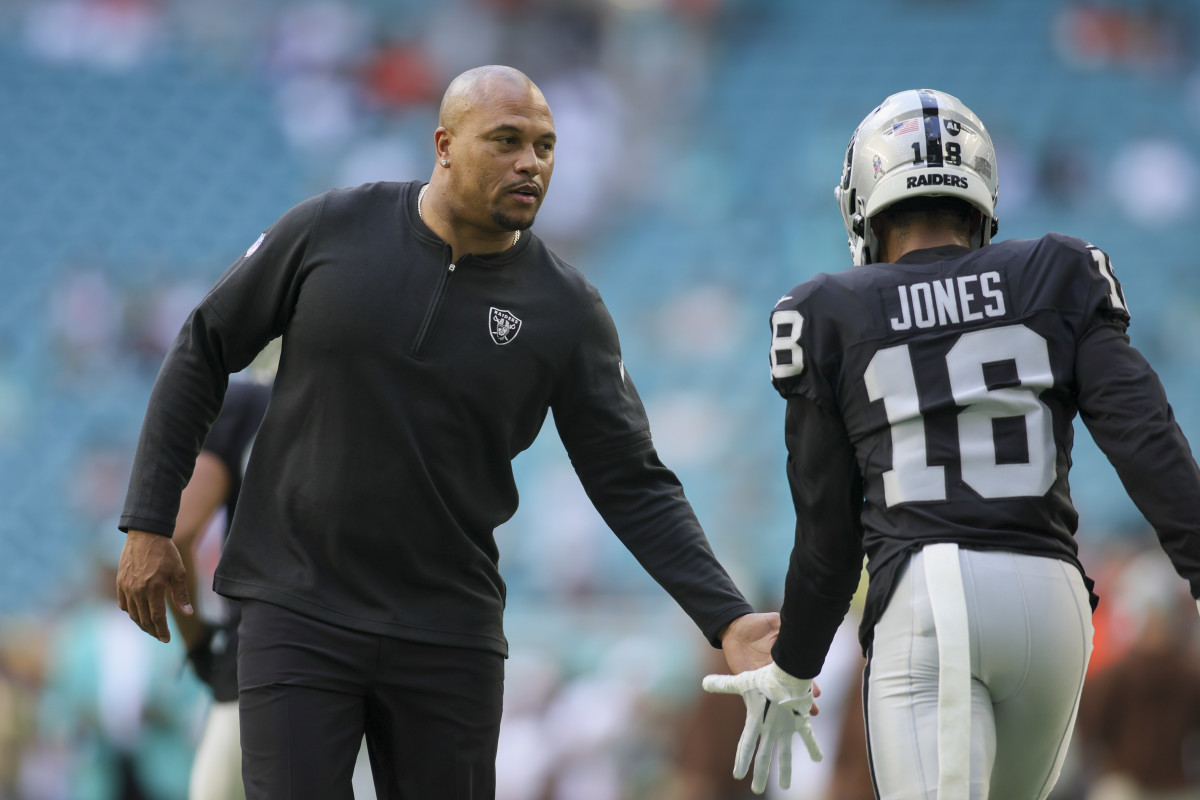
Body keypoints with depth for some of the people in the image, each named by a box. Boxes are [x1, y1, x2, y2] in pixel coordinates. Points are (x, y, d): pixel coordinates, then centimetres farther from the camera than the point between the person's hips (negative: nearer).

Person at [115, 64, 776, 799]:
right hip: (299, 616, -2)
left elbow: (635, 487, -2)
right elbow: (203, 353, 5)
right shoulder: (332, 233, -5)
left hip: (448, 630, 2)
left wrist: (727, 620, -14)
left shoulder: (566, 310, -3)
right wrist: (150, 525, 3)